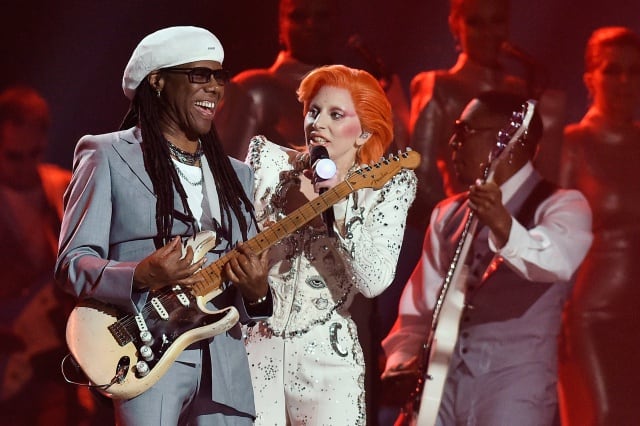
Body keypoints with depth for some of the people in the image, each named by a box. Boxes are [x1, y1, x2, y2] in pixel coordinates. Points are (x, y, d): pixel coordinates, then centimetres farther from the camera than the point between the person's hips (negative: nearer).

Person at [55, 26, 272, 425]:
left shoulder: (237, 175, 19)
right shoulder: (107, 156, 3)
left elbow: (251, 273, 18)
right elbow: (72, 261, -5)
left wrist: (256, 290, -7)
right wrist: (141, 276, -23)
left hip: (224, 362, 5)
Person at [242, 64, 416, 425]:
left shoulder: (389, 185, -2)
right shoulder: (268, 159, 4)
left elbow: (374, 282, -12)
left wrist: (339, 206, -21)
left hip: (327, 356, -1)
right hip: (250, 345, 1)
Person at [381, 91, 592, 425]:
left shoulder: (561, 206, -2)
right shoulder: (447, 215, 17)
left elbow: (557, 262, -25)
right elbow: (420, 305, 16)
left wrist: (503, 227, -44)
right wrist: (404, 358, -3)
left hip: (515, 384, -6)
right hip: (441, 381, 6)